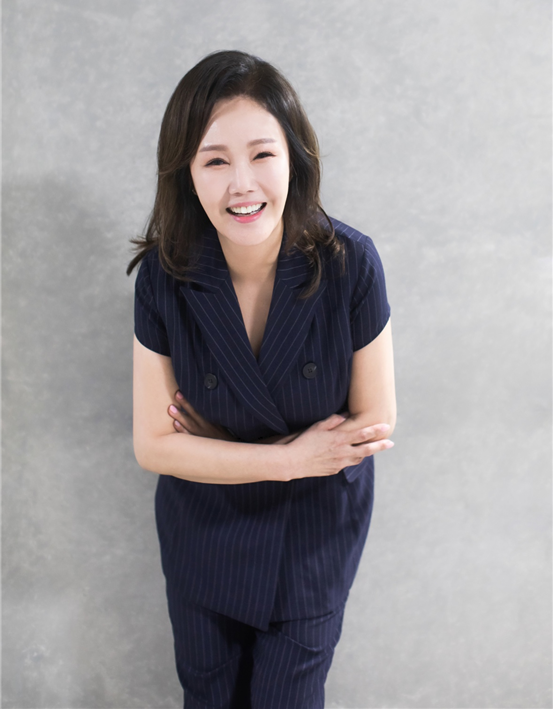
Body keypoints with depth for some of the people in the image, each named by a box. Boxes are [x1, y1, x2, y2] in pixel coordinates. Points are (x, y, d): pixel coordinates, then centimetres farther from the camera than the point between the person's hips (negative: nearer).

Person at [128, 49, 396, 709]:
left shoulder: (349, 262, -25)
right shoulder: (164, 276, -21)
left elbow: (375, 423, -17)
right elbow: (153, 446, -15)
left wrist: (215, 445, -17)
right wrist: (291, 459, -21)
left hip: (316, 531, -1)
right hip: (202, 527, 1)